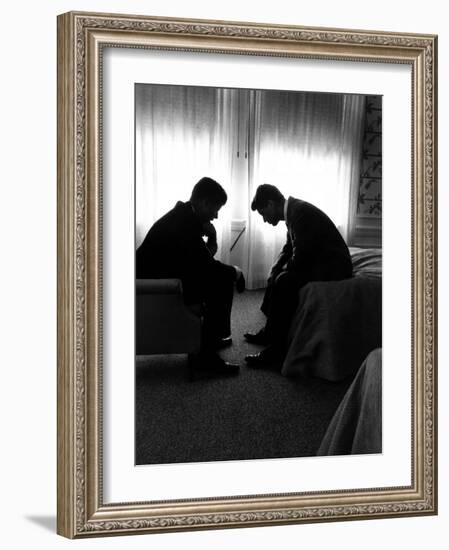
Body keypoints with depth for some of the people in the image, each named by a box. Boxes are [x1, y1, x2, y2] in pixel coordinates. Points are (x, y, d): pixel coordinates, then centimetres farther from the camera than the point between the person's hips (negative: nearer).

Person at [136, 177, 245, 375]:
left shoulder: (185, 215, 9)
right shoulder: (184, 223, -23)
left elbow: (201, 260, 15)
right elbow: (207, 266, -23)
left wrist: (210, 234, -2)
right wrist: (234, 271, -5)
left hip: (162, 274, 11)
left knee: (219, 276, 18)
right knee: (222, 282, -14)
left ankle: (213, 337, 29)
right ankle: (207, 354, -12)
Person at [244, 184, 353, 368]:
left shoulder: (300, 212, -20)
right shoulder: (293, 210, 10)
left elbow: (299, 258, -24)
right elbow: (288, 249, 19)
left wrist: (279, 273, -7)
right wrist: (274, 272, 4)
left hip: (333, 268, -11)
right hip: (319, 264, 11)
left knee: (284, 281, -25)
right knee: (278, 276, 14)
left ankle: (277, 350, -20)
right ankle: (269, 332, 20)